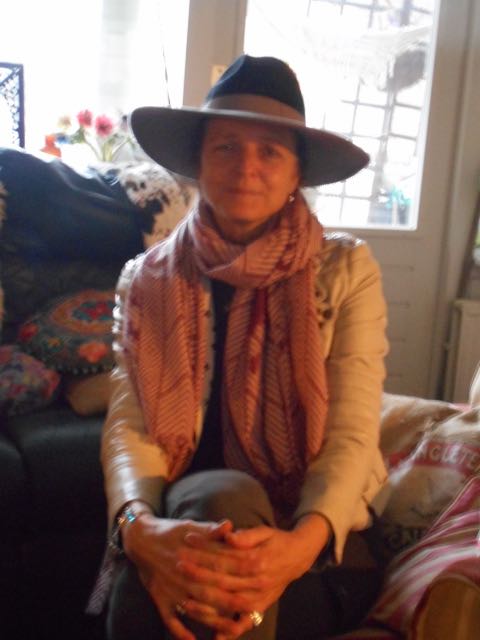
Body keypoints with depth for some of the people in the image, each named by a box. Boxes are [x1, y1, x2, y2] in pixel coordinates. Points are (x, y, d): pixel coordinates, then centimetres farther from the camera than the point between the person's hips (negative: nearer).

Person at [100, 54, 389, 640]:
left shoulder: (347, 269, 1)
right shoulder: (148, 279, 6)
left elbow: (353, 434, -8)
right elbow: (128, 423, -5)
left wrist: (303, 540, -29)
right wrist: (142, 526, -28)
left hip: (320, 534, -2)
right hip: (183, 525, 3)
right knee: (222, 495, -33)